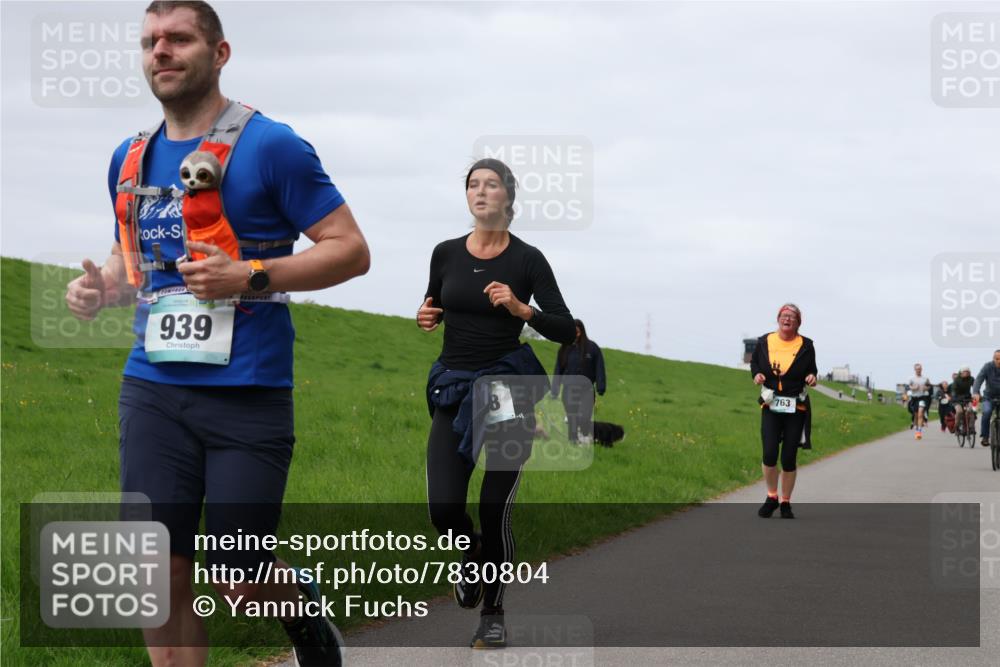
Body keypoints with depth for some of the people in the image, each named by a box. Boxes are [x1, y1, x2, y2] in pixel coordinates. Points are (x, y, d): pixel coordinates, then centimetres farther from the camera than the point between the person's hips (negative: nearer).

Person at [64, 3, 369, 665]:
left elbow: (351, 249, -6)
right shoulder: (131, 158, 13)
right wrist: (101, 287, 5)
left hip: (248, 393, -5)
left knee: (236, 583, 1)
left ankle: (300, 600, 35)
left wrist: (250, 276, -18)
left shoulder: (270, 146, -5)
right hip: (153, 388, 5)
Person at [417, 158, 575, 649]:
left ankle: (493, 614, 14)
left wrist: (520, 309, -21)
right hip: (453, 388, 3)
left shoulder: (527, 259, -4)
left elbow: (566, 330, -6)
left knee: (494, 511, -5)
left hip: (508, 390, -3)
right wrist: (426, 317, -2)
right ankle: (472, 550, 26)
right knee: (443, 510, -10)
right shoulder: (446, 253, 5)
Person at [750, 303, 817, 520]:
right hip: (770, 407, 0)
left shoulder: (805, 346, 0)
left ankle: (785, 503, 18)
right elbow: (754, 362, 18)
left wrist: (811, 378, -9)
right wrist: (756, 374, -3)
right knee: (769, 454, -13)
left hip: (796, 408, 0)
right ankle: (771, 497, 10)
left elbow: (811, 370, 13)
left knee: (789, 459, 1)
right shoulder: (764, 342, 2)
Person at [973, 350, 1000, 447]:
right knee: (987, 412, -26)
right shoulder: (988, 367, -12)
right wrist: (976, 393, -41)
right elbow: (979, 379, -23)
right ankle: (985, 437, -15)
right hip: (989, 397, -1)